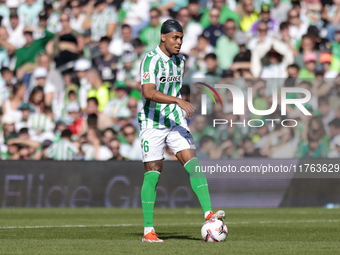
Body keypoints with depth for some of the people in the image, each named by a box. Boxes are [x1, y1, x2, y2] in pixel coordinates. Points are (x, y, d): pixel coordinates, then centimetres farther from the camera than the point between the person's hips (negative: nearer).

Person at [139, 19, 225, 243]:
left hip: (176, 122, 6)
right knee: (153, 173, -3)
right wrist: (179, 101, -36)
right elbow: (149, 92, -28)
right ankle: (148, 230, 3)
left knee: (193, 163, -11)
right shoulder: (150, 60, -15)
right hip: (153, 123, -6)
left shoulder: (180, 60, 9)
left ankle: (208, 213, -20)